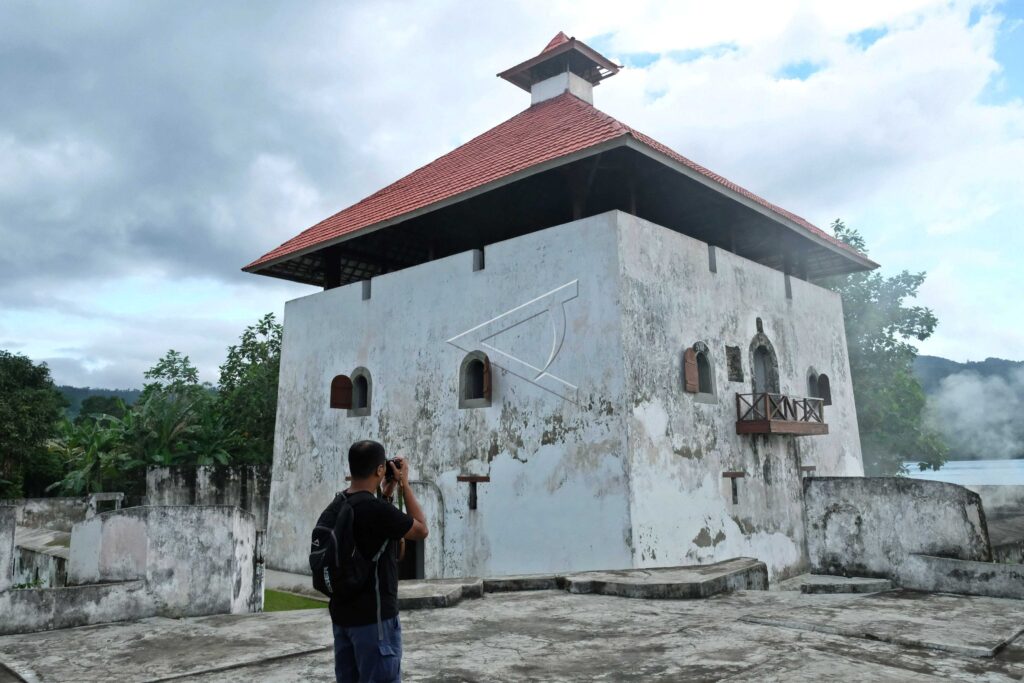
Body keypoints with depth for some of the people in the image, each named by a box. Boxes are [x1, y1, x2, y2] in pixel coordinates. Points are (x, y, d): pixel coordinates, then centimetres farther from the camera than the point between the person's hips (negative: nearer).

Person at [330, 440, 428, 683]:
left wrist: (388, 490, 15)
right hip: (374, 616, -9)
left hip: (342, 613, 9)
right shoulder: (376, 509, -23)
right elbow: (421, 530, -8)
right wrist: (404, 483, -3)